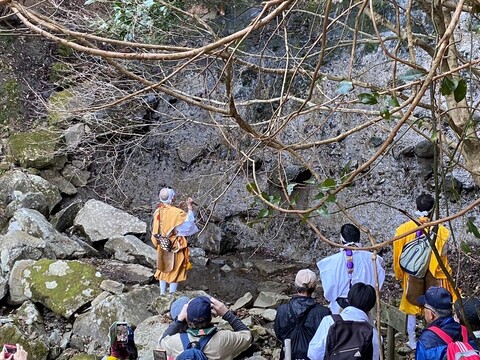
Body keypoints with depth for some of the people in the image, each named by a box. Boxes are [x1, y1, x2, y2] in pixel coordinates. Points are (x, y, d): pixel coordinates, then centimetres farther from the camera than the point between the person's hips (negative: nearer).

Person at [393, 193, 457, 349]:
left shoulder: (404, 229, -11)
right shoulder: (440, 230, -16)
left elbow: (398, 255, -3)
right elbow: (443, 257, -9)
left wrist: (399, 275, 12)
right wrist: (445, 274, 8)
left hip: (411, 275, 1)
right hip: (434, 277, -1)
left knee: (412, 308, 16)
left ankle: (412, 341, 25)